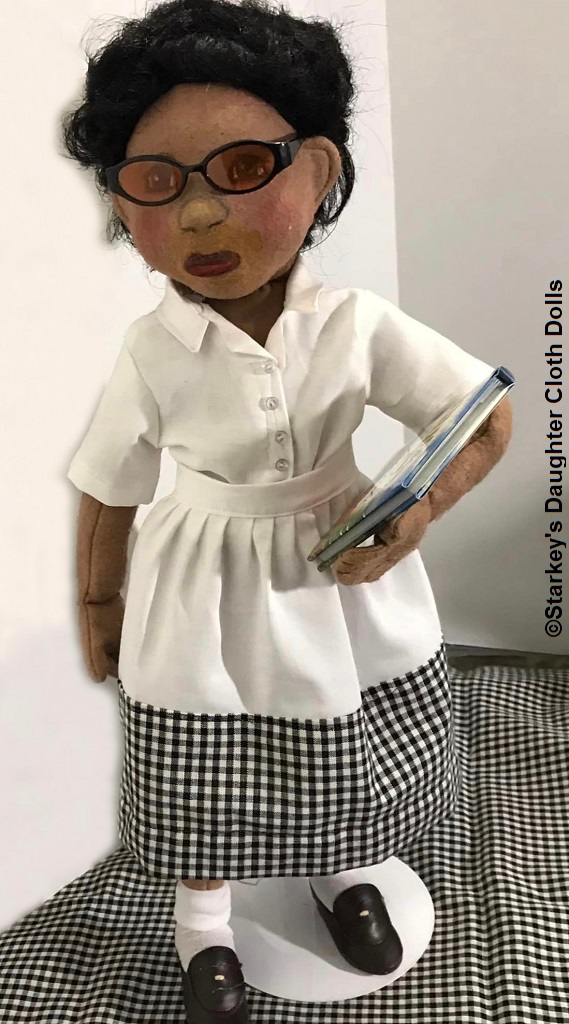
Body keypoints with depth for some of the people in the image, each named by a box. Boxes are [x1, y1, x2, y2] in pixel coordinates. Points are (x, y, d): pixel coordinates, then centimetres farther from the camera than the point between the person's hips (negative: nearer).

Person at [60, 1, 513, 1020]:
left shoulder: (358, 324, -18)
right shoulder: (153, 351, -18)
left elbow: (490, 416, -9)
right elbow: (108, 490, -4)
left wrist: (416, 515, -23)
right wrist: (97, 606, 7)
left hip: (346, 575, 2)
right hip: (205, 596, -1)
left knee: (349, 764, 22)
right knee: (203, 783, 16)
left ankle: (340, 874, 57)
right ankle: (205, 925, 49)